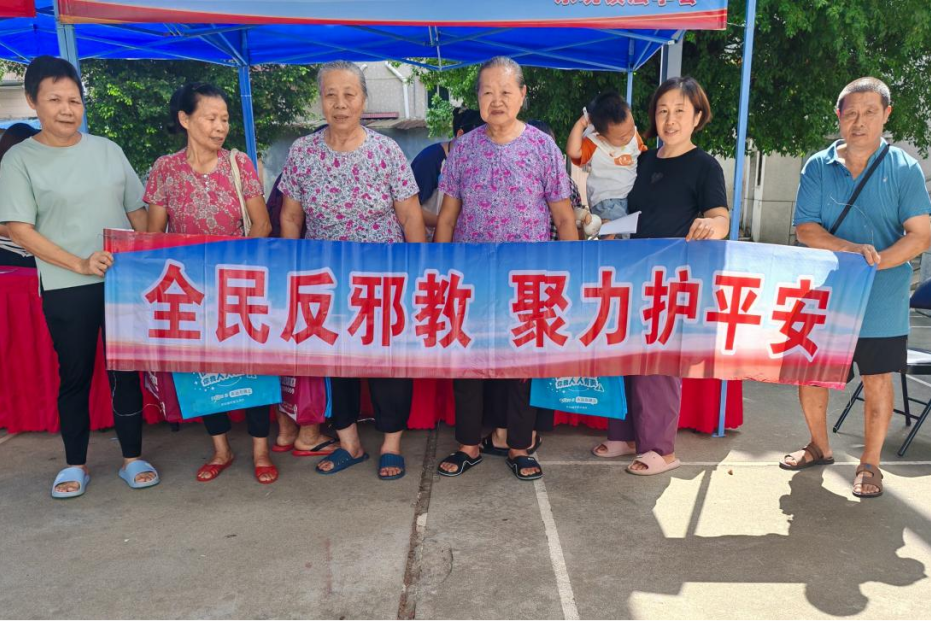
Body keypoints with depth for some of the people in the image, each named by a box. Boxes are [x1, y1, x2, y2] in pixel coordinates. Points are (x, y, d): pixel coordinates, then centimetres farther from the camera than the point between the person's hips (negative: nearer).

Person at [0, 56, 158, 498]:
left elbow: (137, 211, 12)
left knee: (126, 371, 6)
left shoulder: (107, 150, 8)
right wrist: (80, 264, -15)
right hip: (66, 289, -2)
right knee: (75, 375, 8)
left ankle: (132, 458, 20)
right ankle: (75, 465, 25)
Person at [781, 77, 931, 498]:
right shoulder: (818, 167, 2)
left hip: (881, 302, -2)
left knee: (877, 381, 6)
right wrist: (852, 250, -20)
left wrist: (878, 261, -22)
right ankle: (819, 447, 33)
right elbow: (805, 229, -5)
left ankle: (870, 463, 25)